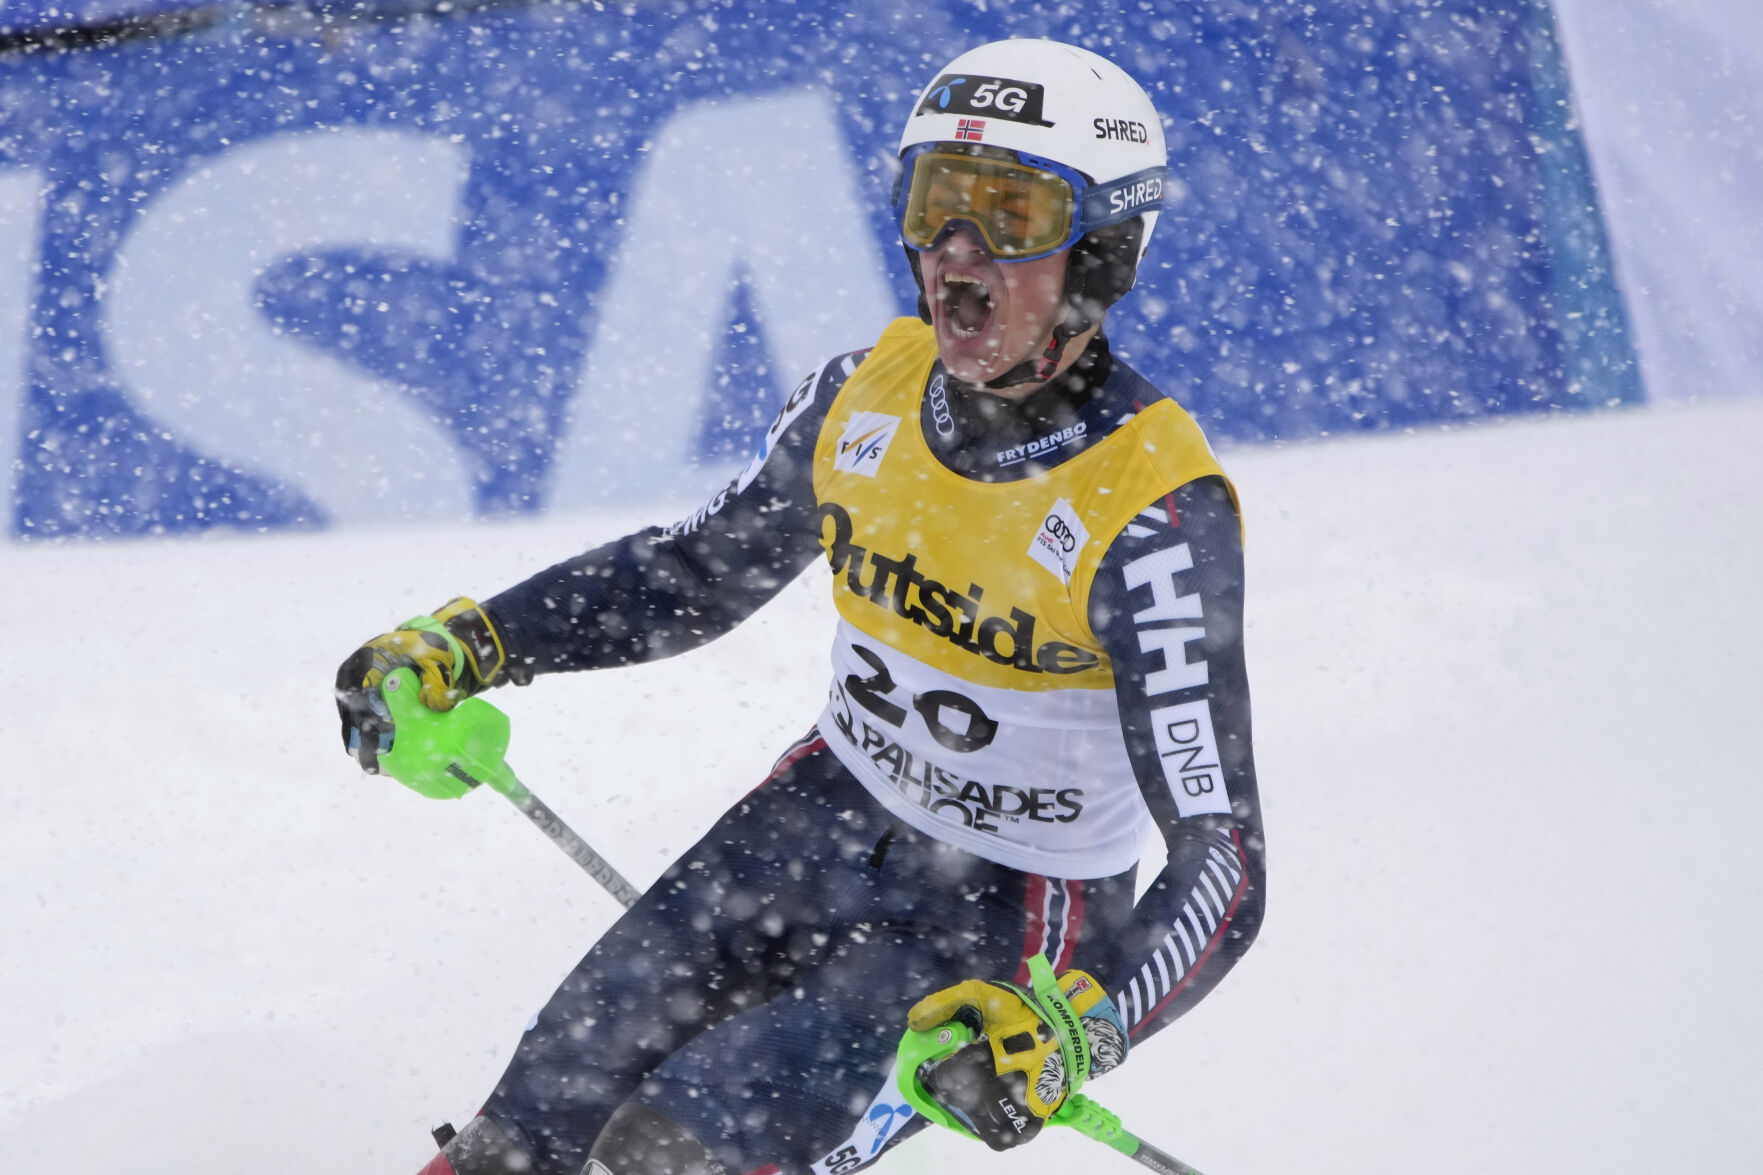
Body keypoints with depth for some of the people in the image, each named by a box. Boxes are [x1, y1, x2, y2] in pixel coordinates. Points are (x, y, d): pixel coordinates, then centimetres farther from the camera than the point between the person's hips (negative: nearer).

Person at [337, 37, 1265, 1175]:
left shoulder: (1154, 514, -26)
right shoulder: (868, 392, -8)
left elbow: (1224, 866, -27)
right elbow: (700, 571, 11)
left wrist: (1079, 1030, -44)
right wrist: (467, 646, 0)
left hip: (1009, 923, -6)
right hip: (832, 816, 6)